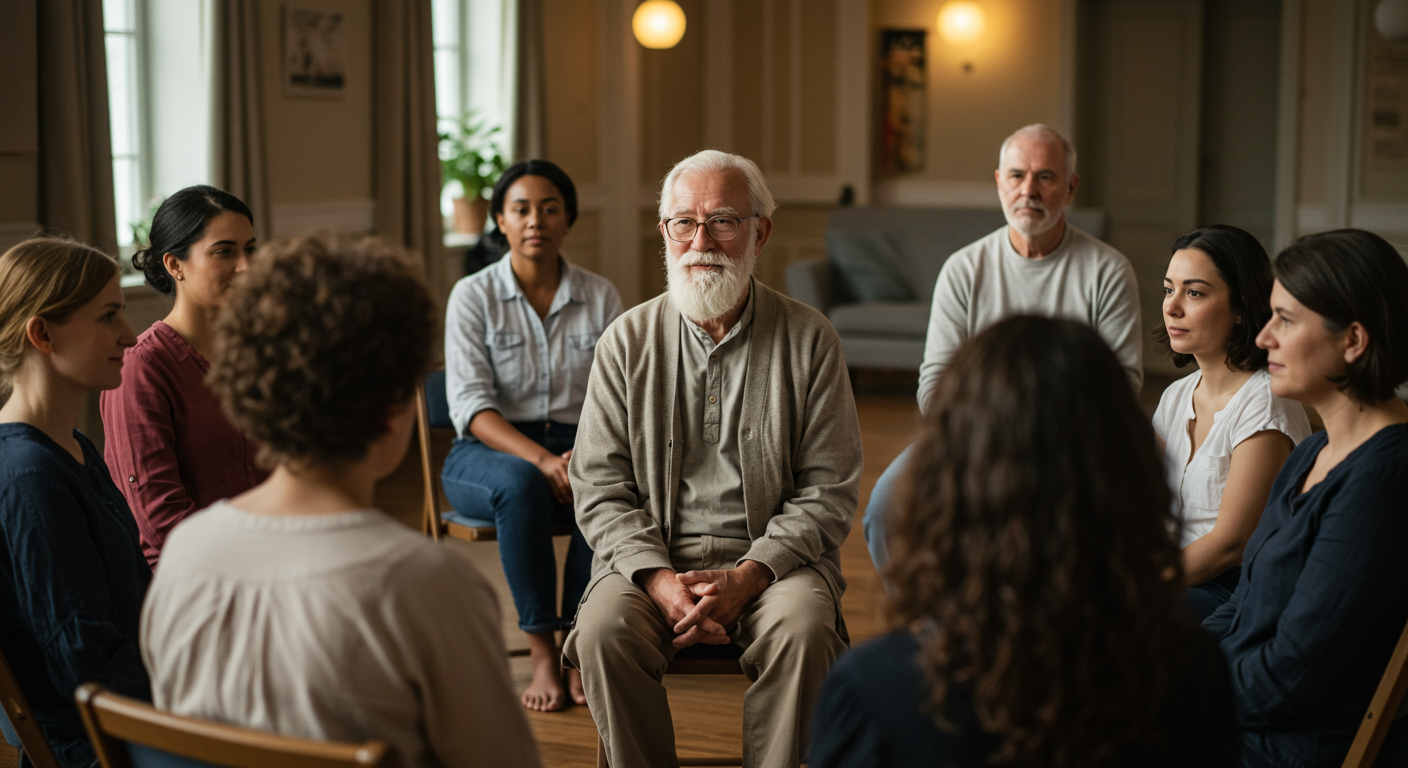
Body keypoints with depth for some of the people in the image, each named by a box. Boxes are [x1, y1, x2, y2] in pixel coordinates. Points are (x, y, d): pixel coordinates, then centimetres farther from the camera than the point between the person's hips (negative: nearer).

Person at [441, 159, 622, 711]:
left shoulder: (601, 298, 6)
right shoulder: (472, 296, -2)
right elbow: (470, 406, -12)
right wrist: (542, 459, -27)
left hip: (578, 446, 2)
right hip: (490, 452, -2)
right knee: (522, 485, -37)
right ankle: (542, 653, -28)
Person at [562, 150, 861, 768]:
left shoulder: (809, 340, 2)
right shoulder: (627, 340, 6)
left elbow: (829, 490, -1)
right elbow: (599, 488, 3)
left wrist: (749, 575, -15)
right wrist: (659, 578, -13)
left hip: (773, 558, -1)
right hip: (652, 555, 1)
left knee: (803, 630, -31)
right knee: (604, 631, -28)